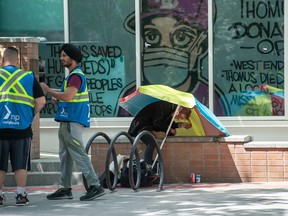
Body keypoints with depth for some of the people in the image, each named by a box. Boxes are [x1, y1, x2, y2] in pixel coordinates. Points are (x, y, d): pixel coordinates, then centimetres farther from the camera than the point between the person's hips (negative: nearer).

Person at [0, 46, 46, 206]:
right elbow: (41, 101, 0)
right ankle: (21, 195, 7)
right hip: (22, 127, 1)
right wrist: (31, 115, 14)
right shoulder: (29, 76, 3)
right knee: (20, 164, 8)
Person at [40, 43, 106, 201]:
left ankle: (95, 186, -13)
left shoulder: (76, 76, -15)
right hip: (66, 121, 11)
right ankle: (65, 189, 17)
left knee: (78, 153, -12)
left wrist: (48, 90, -16)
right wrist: (58, 98, 8)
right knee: (65, 155, 12)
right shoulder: (72, 75, 20)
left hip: (72, 121, -11)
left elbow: (68, 96, -26)